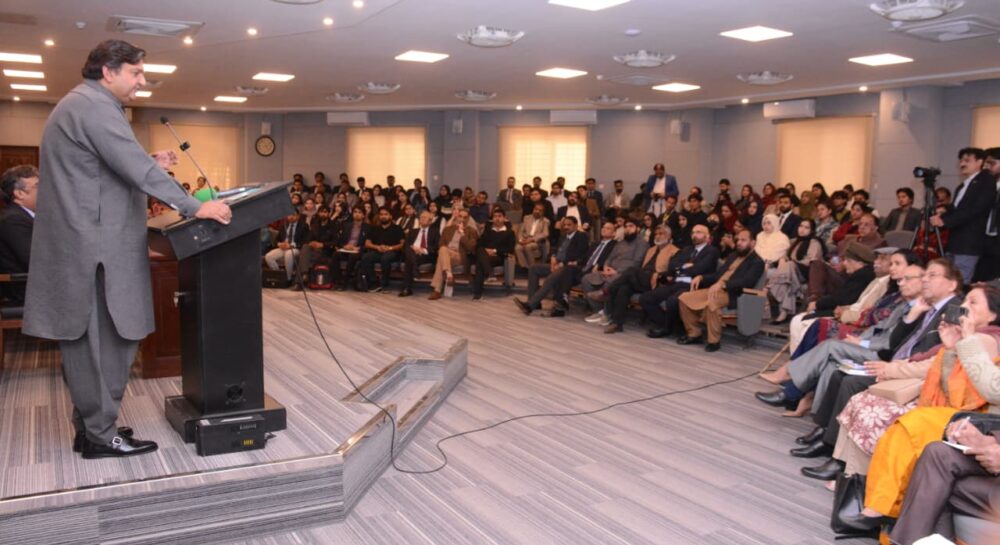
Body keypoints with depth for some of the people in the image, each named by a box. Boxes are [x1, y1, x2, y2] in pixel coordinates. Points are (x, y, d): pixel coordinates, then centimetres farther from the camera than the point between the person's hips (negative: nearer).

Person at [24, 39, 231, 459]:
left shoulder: (80, 104, 21)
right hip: (94, 246, -11)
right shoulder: (95, 106, -14)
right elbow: (135, 168, -22)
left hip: (81, 242, 11)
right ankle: (100, 435, 4)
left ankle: (89, 426, 22)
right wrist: (193, 207, -21)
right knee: (103, 340, -4)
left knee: (87, 340, 13)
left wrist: (148, 163, 11)